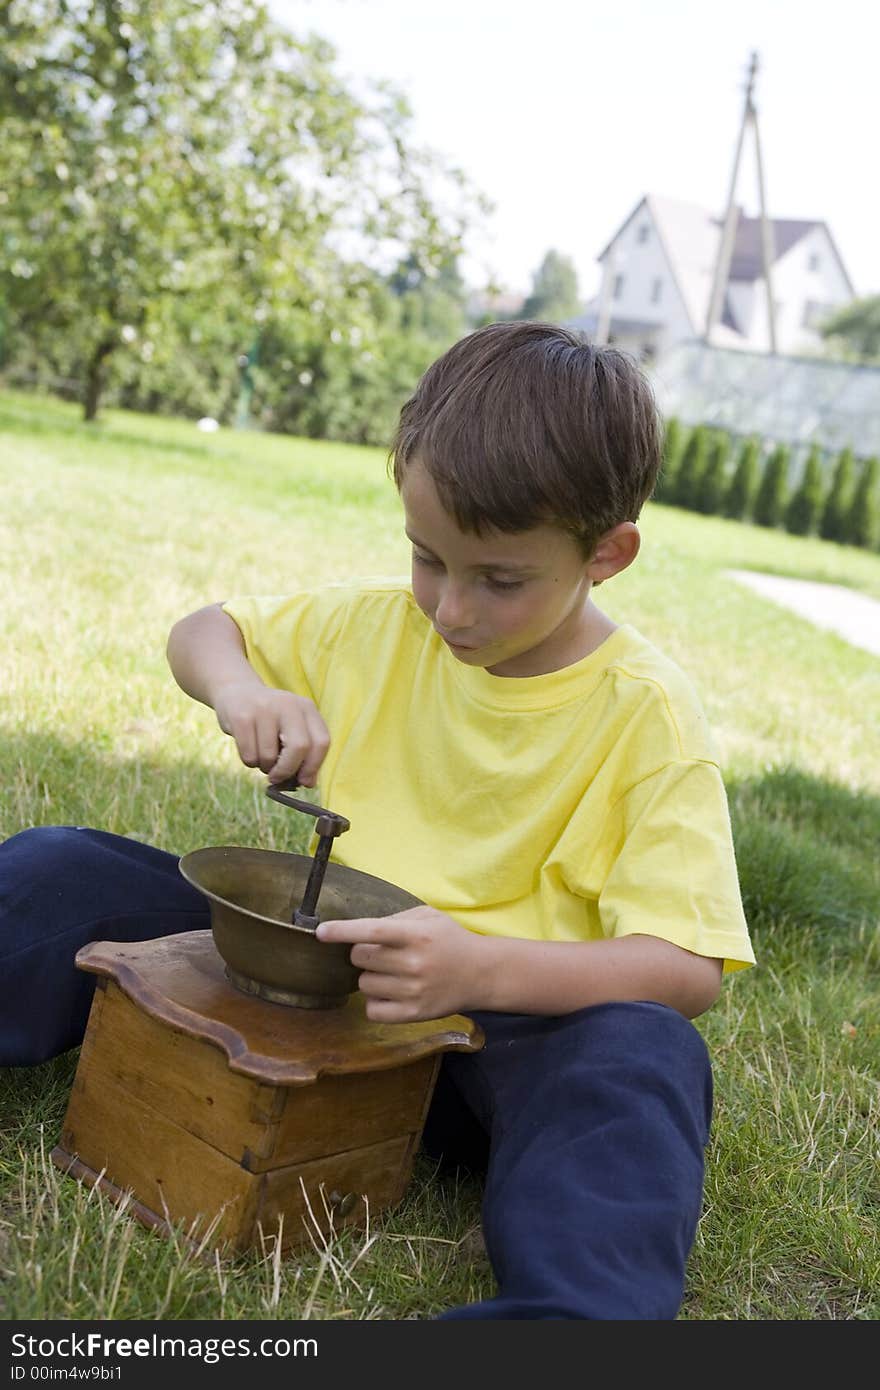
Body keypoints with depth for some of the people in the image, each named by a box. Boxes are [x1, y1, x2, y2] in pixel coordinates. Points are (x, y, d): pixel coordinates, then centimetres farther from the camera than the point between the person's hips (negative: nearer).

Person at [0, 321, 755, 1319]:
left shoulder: (645, 715, -12)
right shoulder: (376, 625, 1)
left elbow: (689, 968, -19)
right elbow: (201, 630, 15)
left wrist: (481, 969, -34)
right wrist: (236, 683, -10)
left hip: (512, 1020, -3)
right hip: (323, 968, 4)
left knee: (643, 1053, -38)